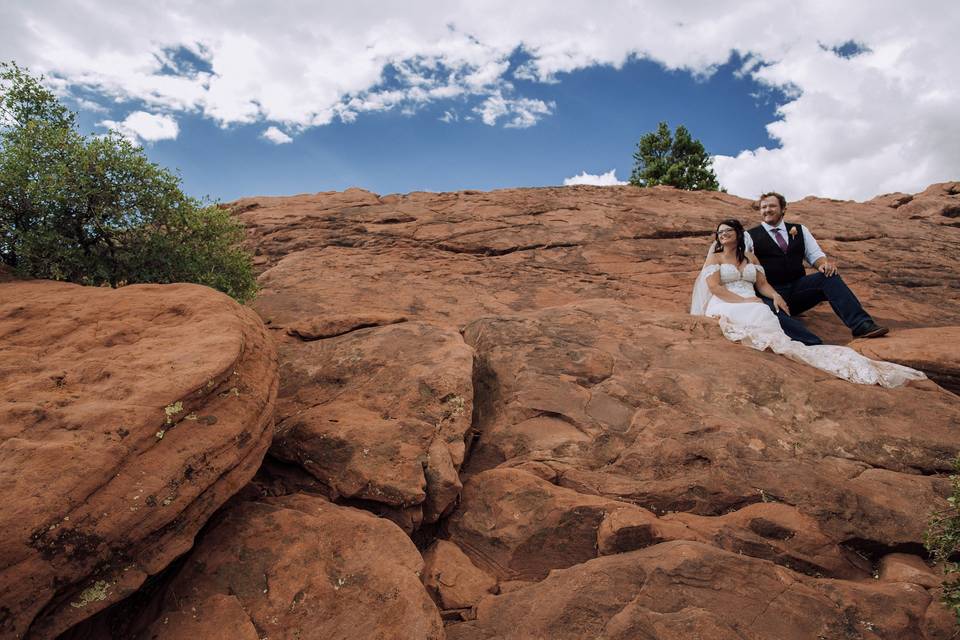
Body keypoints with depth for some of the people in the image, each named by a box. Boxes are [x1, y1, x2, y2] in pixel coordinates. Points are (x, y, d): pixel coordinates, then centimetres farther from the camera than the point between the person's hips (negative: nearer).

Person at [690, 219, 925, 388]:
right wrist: (743, 300, -15)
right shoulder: (714, 258, 12)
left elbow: (762, 284, 19)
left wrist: (774, 296, -5)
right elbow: (714, 287, -4)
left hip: (753, 306, 4)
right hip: (726, 307, -4)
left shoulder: (750, 258, 26)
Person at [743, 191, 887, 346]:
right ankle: (816, 345, -51)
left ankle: (861, 325, -26)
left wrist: (825, 263, -8)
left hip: (798, 289, 4)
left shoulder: (799, 230, 19)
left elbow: (815, 255, 13)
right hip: (770, 293, -4)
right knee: (768, 309, -38)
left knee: (829, 275, -22)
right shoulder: (750, 236, 6)